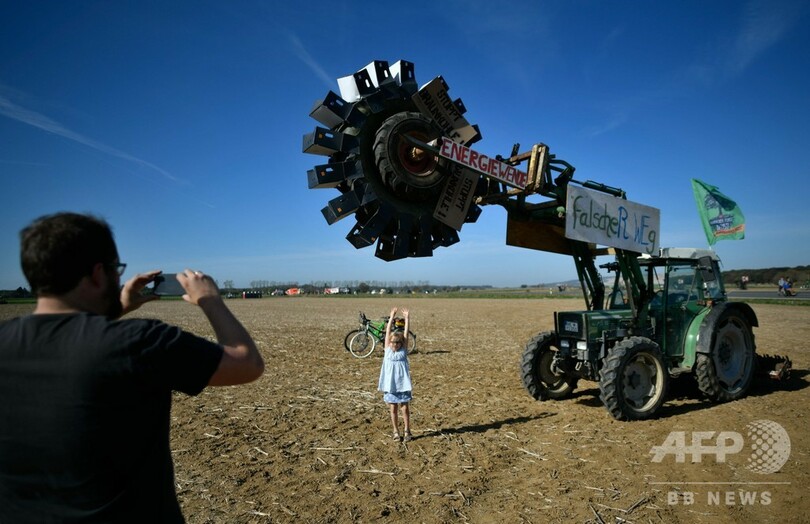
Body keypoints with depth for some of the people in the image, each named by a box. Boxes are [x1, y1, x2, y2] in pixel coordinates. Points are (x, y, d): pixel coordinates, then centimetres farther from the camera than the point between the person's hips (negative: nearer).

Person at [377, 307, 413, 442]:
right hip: (390, 385, 1)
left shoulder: (403, 350, -1)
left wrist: (407, 318, -9)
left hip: (403, 384, -1)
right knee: (393, 409, 8)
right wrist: (391, 317, -7)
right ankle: (396, 431, 21)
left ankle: (407, 430, 19)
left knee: (405, 408, 4)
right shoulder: (387, 349, 0)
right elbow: (388, 332, -4)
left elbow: (405, 333, -6)